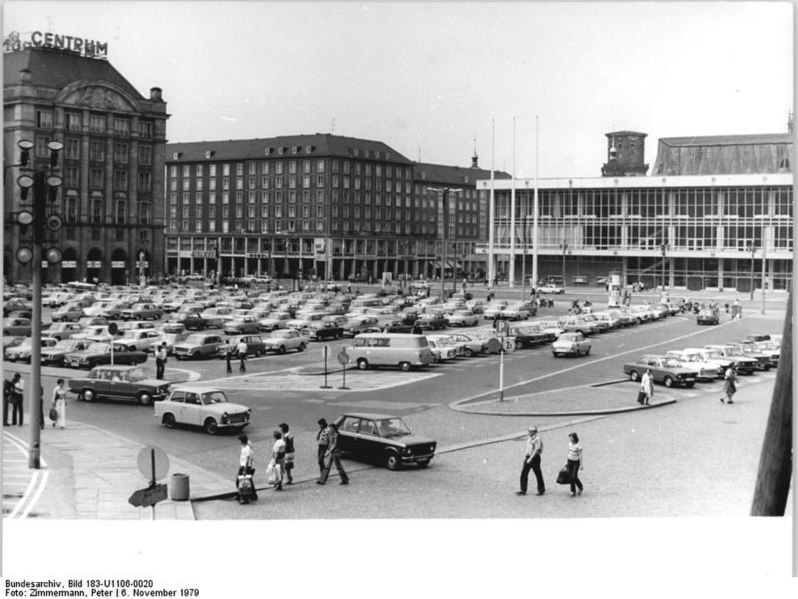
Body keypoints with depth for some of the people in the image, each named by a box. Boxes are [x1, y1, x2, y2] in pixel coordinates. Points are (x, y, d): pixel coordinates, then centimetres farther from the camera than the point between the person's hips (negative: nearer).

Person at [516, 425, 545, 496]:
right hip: (528, 458, 8)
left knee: (538, 474, 4)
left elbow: (537, 450, -21)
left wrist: (530, 458, -25)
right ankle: (523, 490, 2)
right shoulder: (529, 439, 13)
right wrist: (525, 456, 11)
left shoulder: (537, 439, -14)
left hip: (535, 458, -8)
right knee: (524, 473, 1)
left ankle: (541, 490, 17)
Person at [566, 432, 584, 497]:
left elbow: (580, 455, -14)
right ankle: (573, 492, 9)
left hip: (576, 462, -6)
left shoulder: (578, 446, -16)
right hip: (570, 461, 6)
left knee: (574, 477, -10)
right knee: (570, 477, 2)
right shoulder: (570, 444, 3)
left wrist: (581, 464, -15)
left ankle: (580, 487, 17)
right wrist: (568, 462, 18)